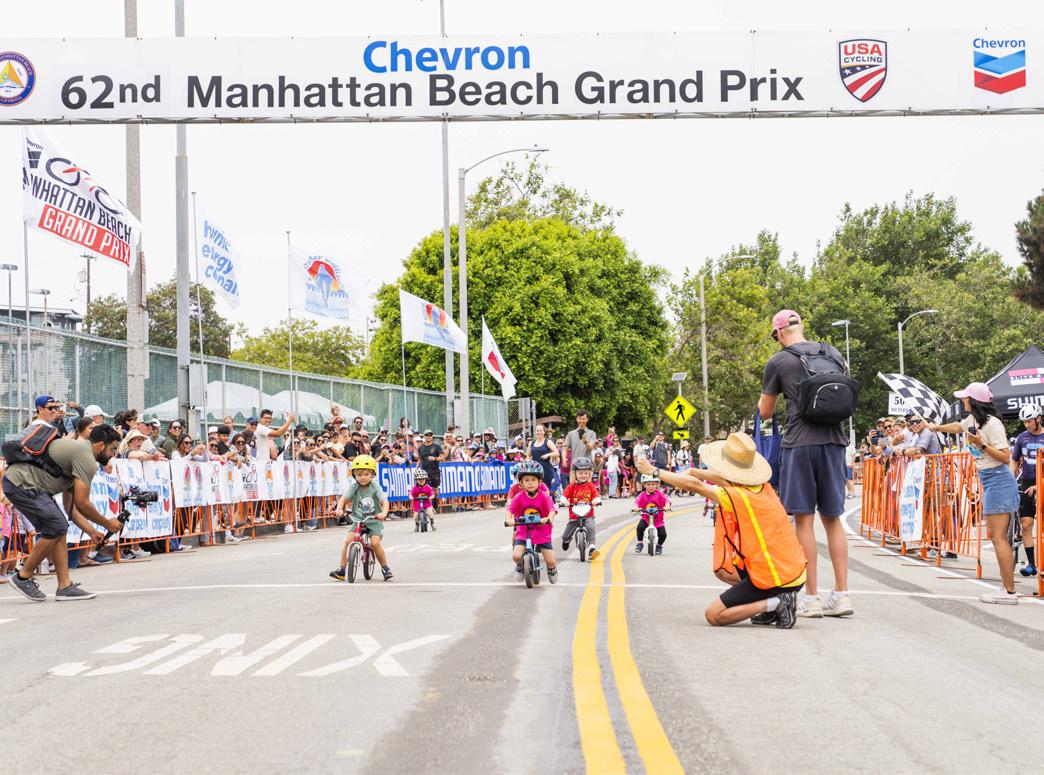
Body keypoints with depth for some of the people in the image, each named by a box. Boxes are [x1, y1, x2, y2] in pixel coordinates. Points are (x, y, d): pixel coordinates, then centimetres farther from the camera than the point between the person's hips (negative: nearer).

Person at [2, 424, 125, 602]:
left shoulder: (77, 450, 22)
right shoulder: (86, 458, -11)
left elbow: (71, 506, 25)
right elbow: (82, 504, -13)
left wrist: (92, 531, 21)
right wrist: (108, 524, 1)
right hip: (21, 483, -11)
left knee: (58, 529, 8)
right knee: (56, 527, -10)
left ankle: (65, 586, 6)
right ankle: (23, 577, 1)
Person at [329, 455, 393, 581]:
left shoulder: (375, 487, -11)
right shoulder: (353, 487, -6)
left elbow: (384, 501, -19)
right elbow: (343, 498, -14)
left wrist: (384, 513, -39)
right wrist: (339, 509, -35)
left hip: (374, 520, -2)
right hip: (358, 520, 2)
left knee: (375, 543, -20)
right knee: (348, 541, -15)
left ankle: (385, 568, 1)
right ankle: (341, 569, -5)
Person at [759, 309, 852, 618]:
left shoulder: (778, 362, -1)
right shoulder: (834, 354, 12)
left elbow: (765, 413, 8)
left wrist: (765, 395, 28)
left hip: (800, 444, -5)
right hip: (834, 441, 5)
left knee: (804, 518, -1)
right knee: (832, 518, 10)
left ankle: (811, 598, -1)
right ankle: (841, 595, 7)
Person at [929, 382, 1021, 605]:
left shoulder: (992, 424, -17)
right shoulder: (973, 420, 11)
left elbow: (1006, 458, -18)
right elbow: (957, 426, 35)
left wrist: (982, 445, -25)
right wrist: (937, 427, 51)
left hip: (998, 482, -10)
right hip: (989, 483, 10)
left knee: (998, 537, -10)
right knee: (995, 536, 10)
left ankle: (1009, 592, -10)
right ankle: (1006, 585, 13)